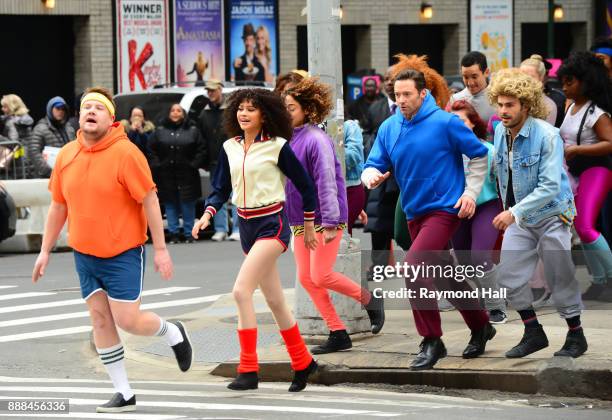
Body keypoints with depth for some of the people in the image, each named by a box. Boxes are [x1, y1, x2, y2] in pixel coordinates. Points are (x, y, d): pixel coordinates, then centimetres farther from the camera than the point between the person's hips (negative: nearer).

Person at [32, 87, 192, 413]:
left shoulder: (126, 153, -14)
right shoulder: (66, 155, 3)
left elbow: (149, 201, -11)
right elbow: (58, 206, 12)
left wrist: (160, 249, -11)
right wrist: (45, 250, 12)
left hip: (123, 254, -5)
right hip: (85, 254, 6)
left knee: (127, 320, -8)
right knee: (100, 320, 5)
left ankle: (173, 333, 25)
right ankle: (124, 395, 13)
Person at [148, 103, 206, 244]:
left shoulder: (192, 130, 6)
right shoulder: (160, 131, 8)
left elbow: (201, 149, 4)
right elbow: (151, 149, 7)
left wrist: (194, 165, -7)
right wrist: (156, 165, -3)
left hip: (186, 174, -1)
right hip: (166, 174, 1)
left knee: (188, 204, -1)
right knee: (170, 204, 3)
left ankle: (188, 233, 6)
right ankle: (174, 233, 8)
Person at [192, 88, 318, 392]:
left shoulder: (277, 146, -9)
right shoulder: (230, 148, 6)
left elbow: (305, 184, -1)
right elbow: (220, 189, 10)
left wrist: (309, 226, 5)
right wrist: (207, 215, -8)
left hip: (272, 224, -7)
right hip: (247, 226, 7)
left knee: (241, 290, -21)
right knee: (274, 300, 13)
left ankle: (249, 370, -18)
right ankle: (302, 363, 28)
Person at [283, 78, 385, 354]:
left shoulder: (316, 140, -17)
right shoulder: (288, 139, 7)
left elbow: (326, 183, -20)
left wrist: (329, 223, -22)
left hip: (324, 219, -8)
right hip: (300, 221, 8)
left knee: (321, 276, -10)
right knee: (306, 278, 4)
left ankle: (370, 299, 14)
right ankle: (338, 335, 11)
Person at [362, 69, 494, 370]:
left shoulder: (445, 123, -11)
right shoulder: (388, 128, 4)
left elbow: (479, 155, -1)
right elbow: (373, 165, 4)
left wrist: (471, 192, -7)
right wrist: (372, 177, -19)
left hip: (444, 208, -7)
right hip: (415, 213, 7)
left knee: (414, 267, -22)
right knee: (444, 278, 17)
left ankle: (432, 341, -12)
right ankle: (481, 327, 38)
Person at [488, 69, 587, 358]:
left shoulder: (547, 135, -22)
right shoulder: (500, 132, -1)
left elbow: (550, 186, -27)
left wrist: (514, 212, -32)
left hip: (550, 215, -6)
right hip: (518, 218, 6)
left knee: (560, 280, 2)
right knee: (509, 277, -1)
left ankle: (576, 337, 19)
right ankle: (533, 333, 13)